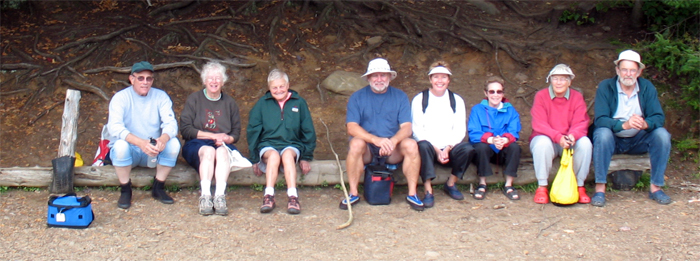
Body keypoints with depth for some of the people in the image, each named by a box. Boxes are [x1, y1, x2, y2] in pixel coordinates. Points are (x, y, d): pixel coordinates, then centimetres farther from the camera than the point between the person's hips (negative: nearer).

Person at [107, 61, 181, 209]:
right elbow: (114, 127, -26)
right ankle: (125, 191, -13)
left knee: (174, 143, -26)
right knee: (121, 145, -35)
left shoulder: (161, 96, -1)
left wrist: (163, 139, -40)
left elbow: (171, 123, -15)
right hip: (129, 151, -2)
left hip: (154, 152, 2)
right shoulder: (121, 98, -10)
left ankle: (158, 188, -8)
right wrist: (141, 143, -43)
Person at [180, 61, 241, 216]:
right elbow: (185, 129, -2)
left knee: (222, 151, -34)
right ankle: (205, 196, -48)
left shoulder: (230, 103, 16)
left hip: (224, 145, 1)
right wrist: (213, 135, -9)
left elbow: (236, 133, 13)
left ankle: (220, 196, -50)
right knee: (208, 151, -36)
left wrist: (226, 139, -11)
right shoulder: (194, 99, 9)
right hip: (196, 145, -1)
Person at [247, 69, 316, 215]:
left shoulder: (299, 103, 8)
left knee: (287, 154, -35)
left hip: (292, 145, 0)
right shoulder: (262, 104, 8)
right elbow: (253, 132, 10)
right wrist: (254, 159, 4)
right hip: (268, 145, 0)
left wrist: (306, 158, 9)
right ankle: (268, 197, -44)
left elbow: (308, 131, 13)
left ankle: (293, 197, -46)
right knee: (274, 155, -35)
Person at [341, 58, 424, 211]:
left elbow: (406, 127, -5)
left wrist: (393, 141, -28)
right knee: (356, 143, -33)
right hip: (366, 152, -1)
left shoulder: (400, 96, 5)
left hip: (392, 152, 1)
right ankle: (353, 193, -21)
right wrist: (376, 139, -30)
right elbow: (352, 127, -12)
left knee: (411, 144, -27)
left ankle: (412, 194, -17)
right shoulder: (357, 97, 1)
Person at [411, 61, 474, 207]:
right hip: (429, 147, -2)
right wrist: (436, 150, -17)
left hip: (449, 148, 2)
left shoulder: (457, 100, 9)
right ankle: (428, 191, -29)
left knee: (467, 149, -28)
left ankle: (451, 184, -5)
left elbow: (460, 130, 2)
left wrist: (447, 149, -15)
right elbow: (417, 130, -5)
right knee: (423, 146, -36)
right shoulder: (420, 99, 2)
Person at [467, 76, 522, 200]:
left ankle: (508, 185, -15)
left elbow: (514, 133, -10)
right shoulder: (477, 109, -1)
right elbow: (473, 134, -14)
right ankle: (482, 184, -15)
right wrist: (491, 140, -34)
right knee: (481, 146, -33)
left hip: (503, 152, 2)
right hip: (486, 151, -1)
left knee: (515, 147, -28)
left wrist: (505, 140, -35)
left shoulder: (510, 110, 4)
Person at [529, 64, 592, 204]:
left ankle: (580, 187, -14)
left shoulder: (577, 97, 0)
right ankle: (542, 187, -23)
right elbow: (539, 124, -16)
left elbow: (580, 123, -9)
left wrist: (573, 135, -34)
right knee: (542, 143, -36)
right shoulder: (541, 96, -6)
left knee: (585, 143, -28)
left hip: (570, 141, 2)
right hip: (547, 138, -2)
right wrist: (558, 137, -32)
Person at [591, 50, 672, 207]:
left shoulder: (647, 87, -2)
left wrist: (645, 124, -35)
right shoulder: (605, 87, -10)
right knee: (602, 133, -35)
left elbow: (659, 117, -11)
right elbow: (600, 120, -21)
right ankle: (600, 188, -33)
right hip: (613, 140, -3)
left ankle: (655, 187, -15)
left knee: (662, 134, -23)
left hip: (637, 140, 3)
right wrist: (624, 125, -39)